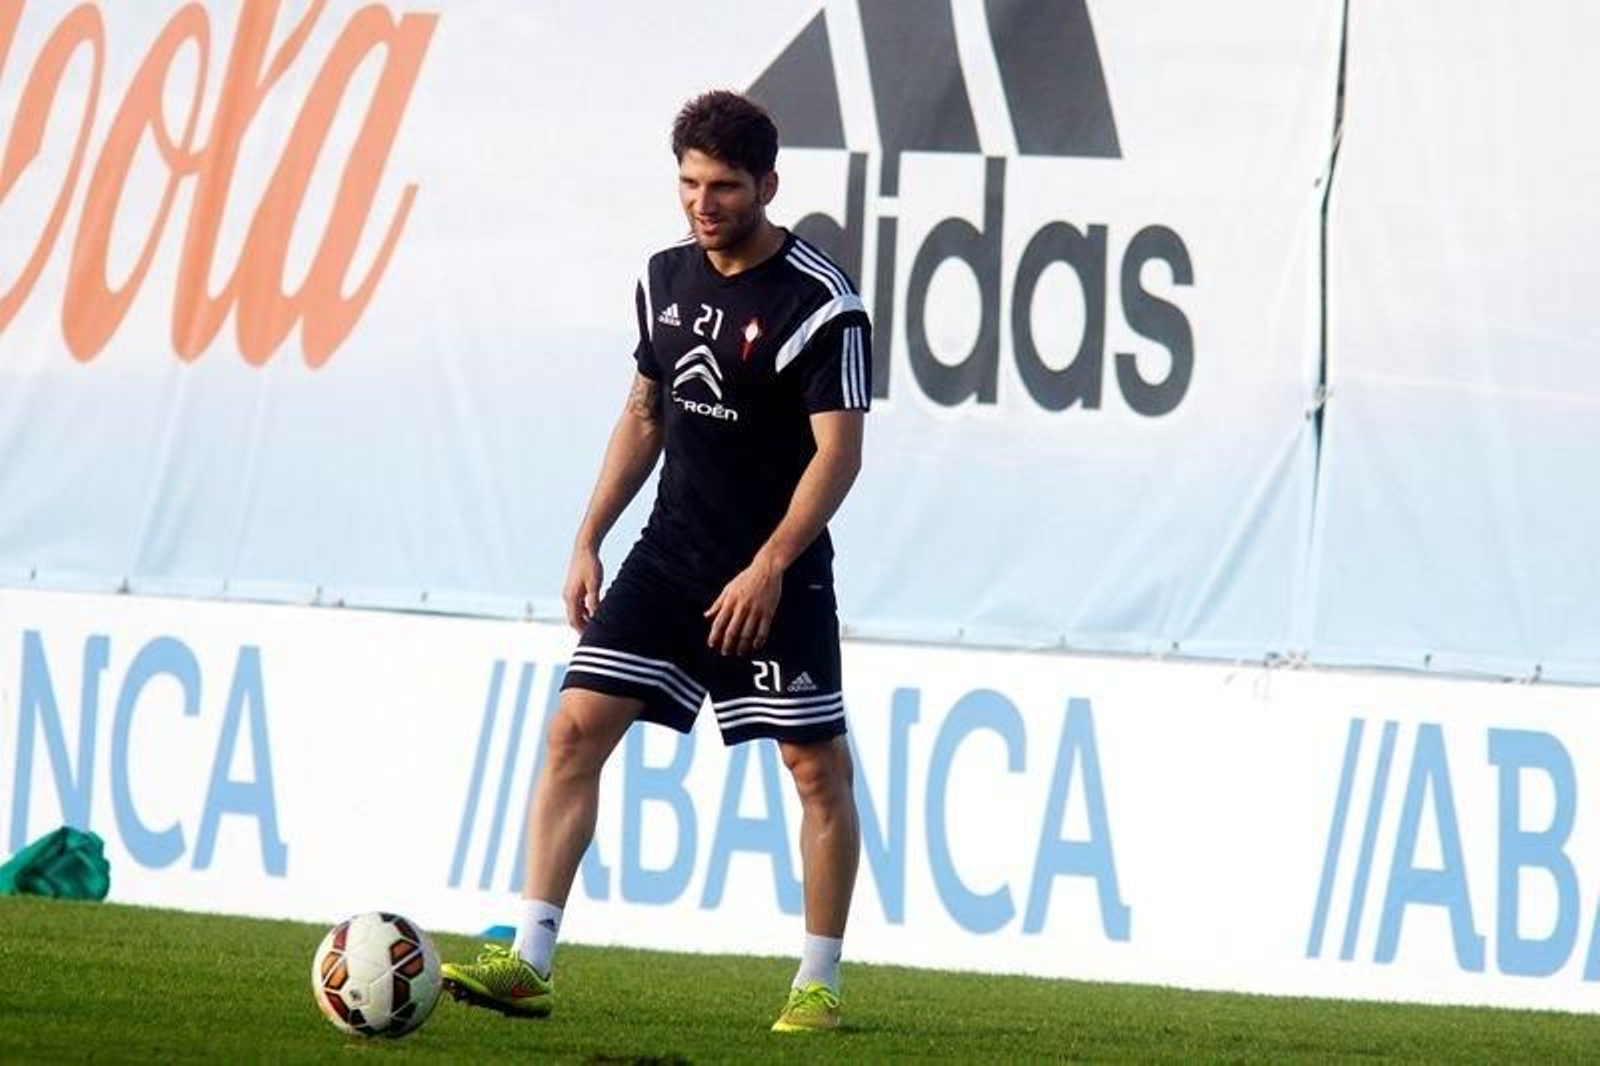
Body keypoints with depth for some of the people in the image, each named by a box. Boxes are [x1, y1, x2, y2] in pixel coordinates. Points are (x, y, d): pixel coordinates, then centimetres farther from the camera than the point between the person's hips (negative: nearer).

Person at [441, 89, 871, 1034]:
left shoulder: (820, 303, -14)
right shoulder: (668, 279, 7)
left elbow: (838, 452, -16)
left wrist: (768, 567, -23)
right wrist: (589, 540, 13)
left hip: (776, 576, -6)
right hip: (670, 558, 6)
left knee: (817, 765, 0)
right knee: (578, 726, -5)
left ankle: (819, 984, 12)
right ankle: (529, 962, -7)